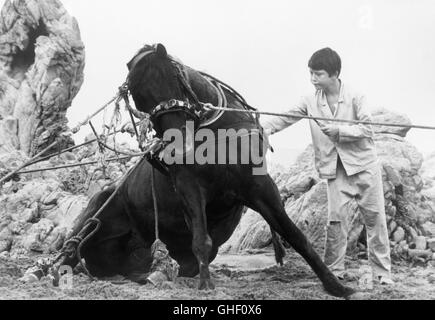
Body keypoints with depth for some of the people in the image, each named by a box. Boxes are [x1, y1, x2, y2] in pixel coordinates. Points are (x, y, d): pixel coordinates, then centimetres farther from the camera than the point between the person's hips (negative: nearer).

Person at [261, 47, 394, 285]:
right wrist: (263, 128, -19)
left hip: (364, 165, -2)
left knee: (375, 218, 3)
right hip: (336, 170, 2)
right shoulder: (311, 101, 1)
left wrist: (338, 130, -22)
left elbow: (367, 129, -12)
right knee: (336, 219, -4)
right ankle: (335, 270, 10)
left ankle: (382, 272, 14)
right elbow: (286, 118, -4)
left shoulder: (355, 97, -7)